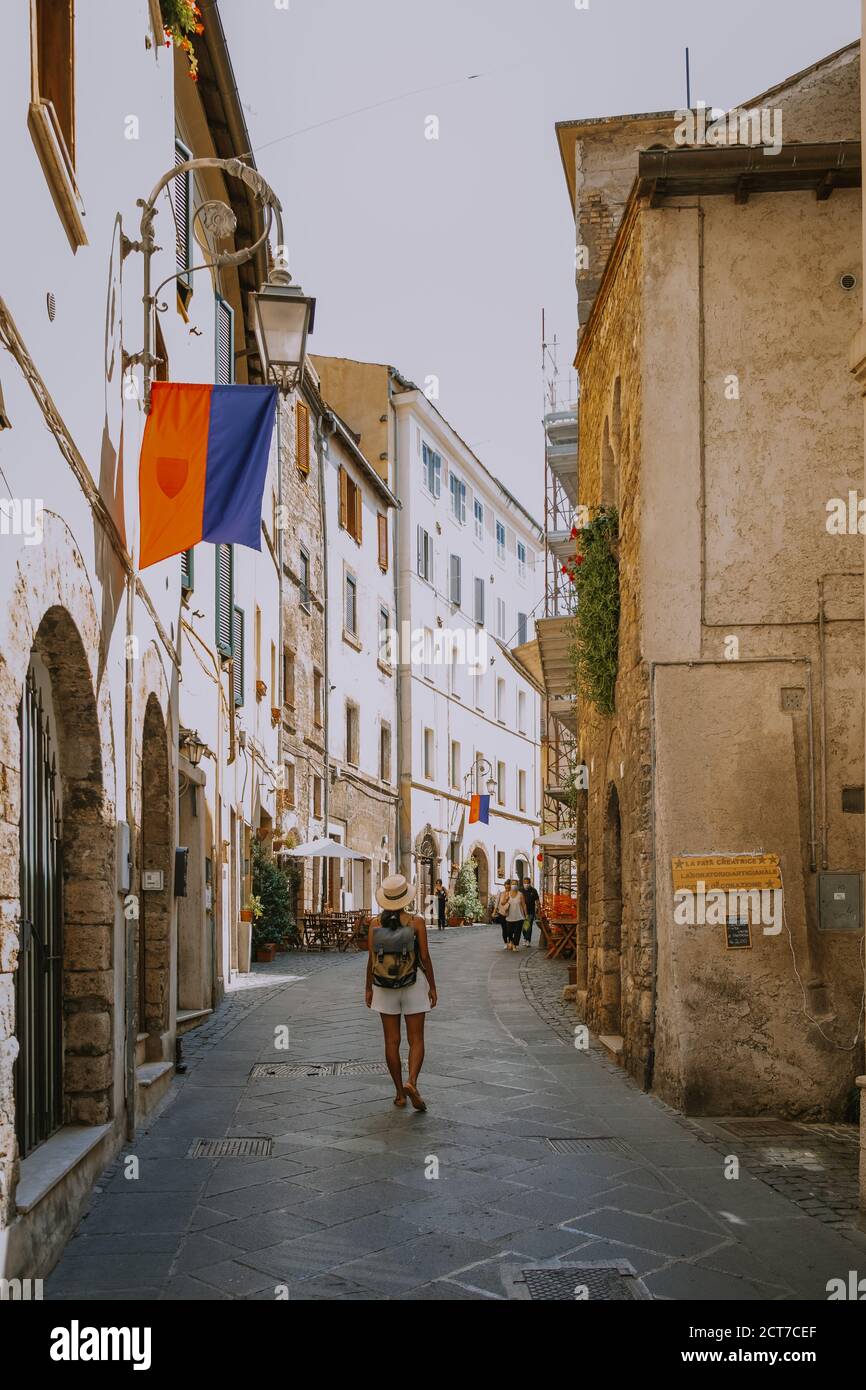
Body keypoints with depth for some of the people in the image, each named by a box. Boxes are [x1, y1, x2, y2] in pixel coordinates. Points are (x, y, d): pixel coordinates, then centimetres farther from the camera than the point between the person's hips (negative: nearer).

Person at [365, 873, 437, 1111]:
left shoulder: (375, 923, -5)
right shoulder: (416, 922, -10)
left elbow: (371, 960, -4)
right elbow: (425, 957, -9)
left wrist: (368, 989, 7)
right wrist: (433, 986, 1)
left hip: (384, 987, 2)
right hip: (413, 985, -2)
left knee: (392, 1041, 8)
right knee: (416, 1040, 4)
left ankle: (400, 1094, 11)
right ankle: (412, 1082, -19)